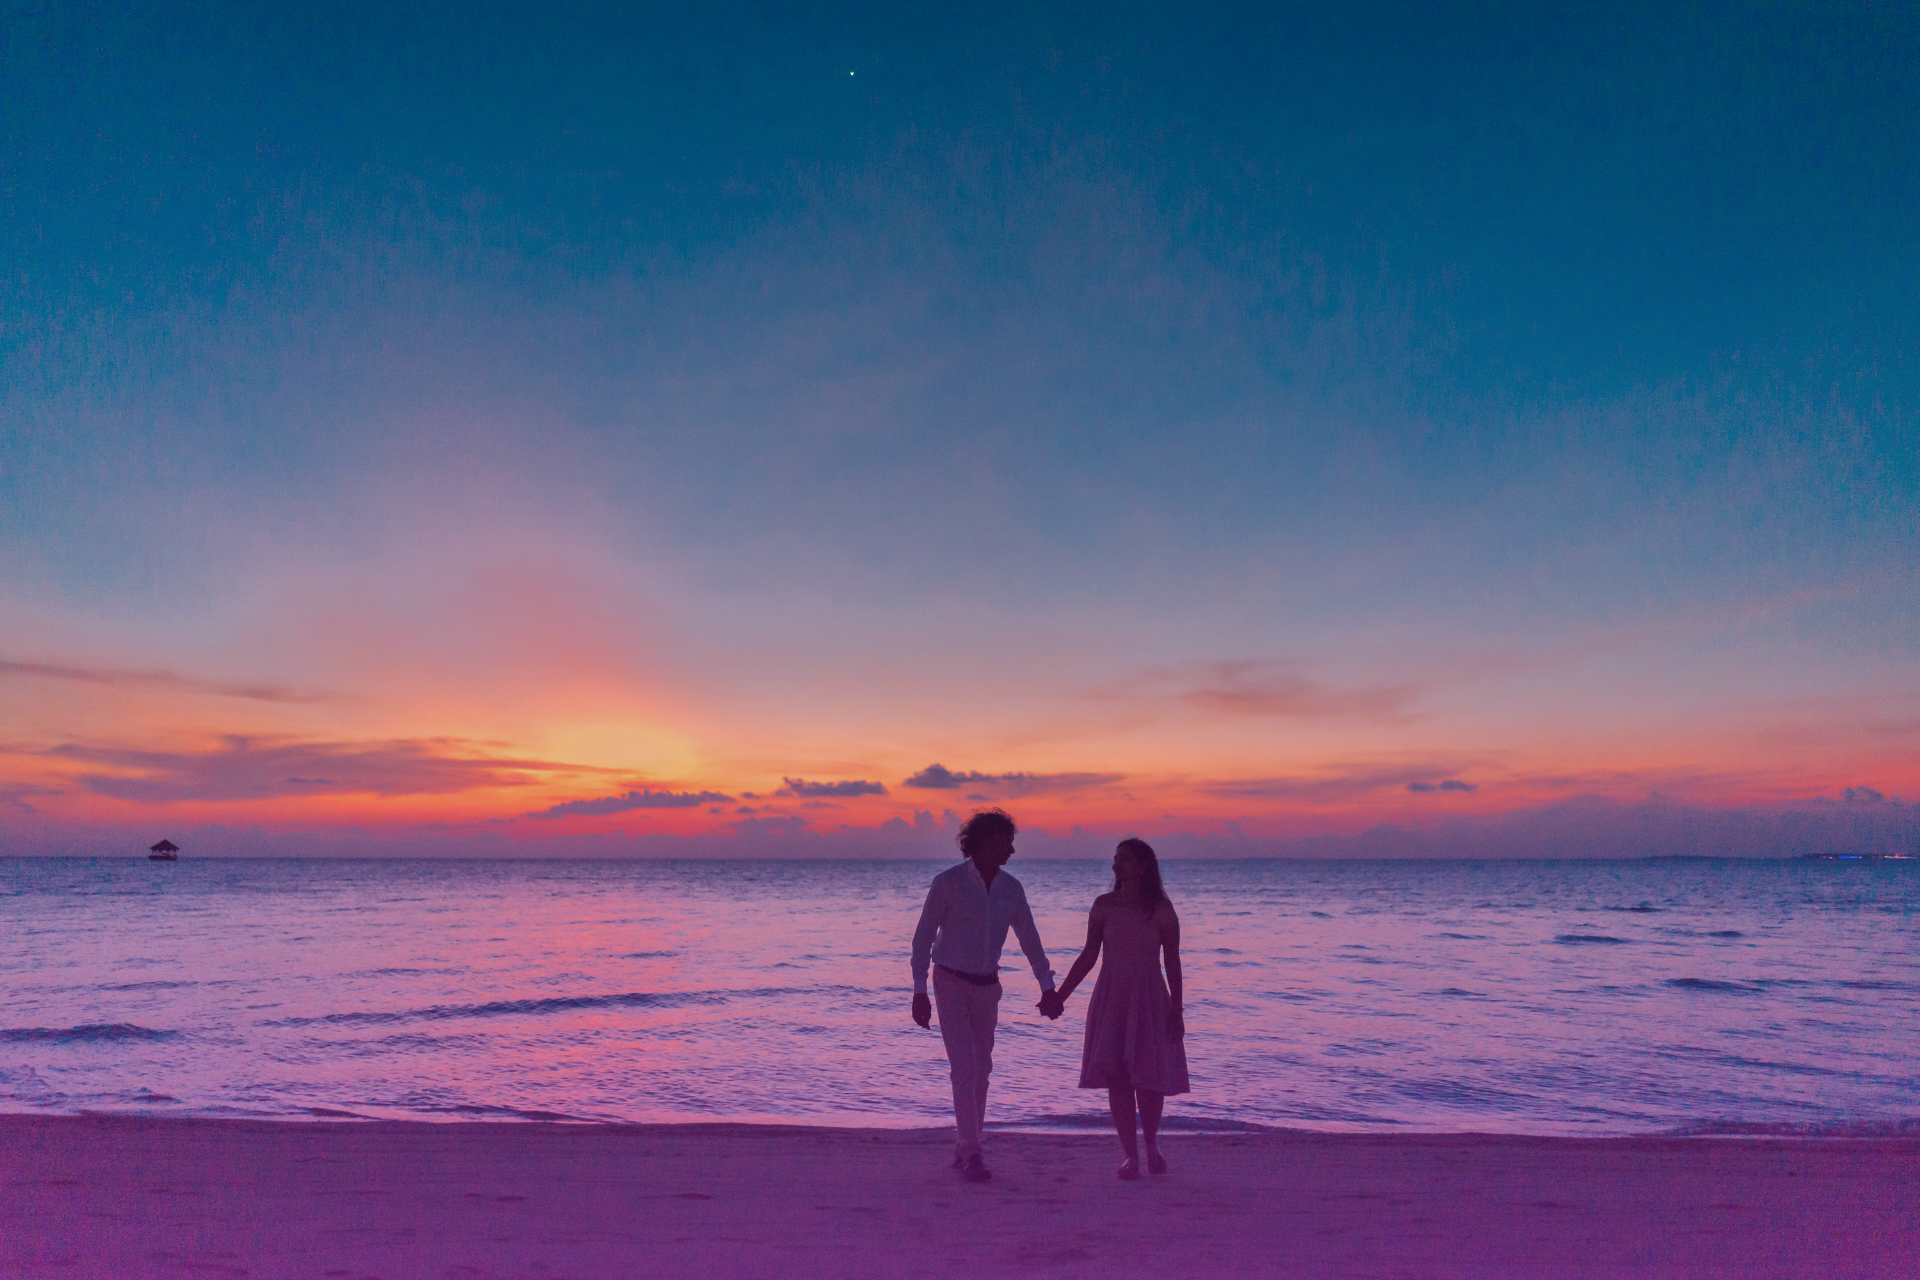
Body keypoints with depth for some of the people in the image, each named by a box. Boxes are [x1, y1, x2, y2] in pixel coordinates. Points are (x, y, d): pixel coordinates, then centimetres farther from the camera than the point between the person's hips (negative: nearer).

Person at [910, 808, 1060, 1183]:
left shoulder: (1010, 888, 0)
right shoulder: (948, 882, -14)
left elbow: (1029, 939, 6)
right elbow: (923, 937, -11)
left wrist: (1048, 987, 0)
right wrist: (919, 992, -15)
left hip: (987, 987, 5)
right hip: (951, 984, -5)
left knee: (981, 1069, 9)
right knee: (964, 1066, -12)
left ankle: (963, 1149, 23)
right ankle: (972, 1154, -8)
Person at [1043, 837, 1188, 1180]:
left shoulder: (1160, 908, -2)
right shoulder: (1104, 905, 4)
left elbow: (1172, 962, -1)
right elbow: (1089, 955, 8)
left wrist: (1176, 1011, -5)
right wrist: (1059, 996, 6)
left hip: (1149, 1000, -2)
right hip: (1111, 998, 2)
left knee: (1148, 1077, -1)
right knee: (1117, 1079, -2)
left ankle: (1152, 1145, 25)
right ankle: (1130, 1155, 9)